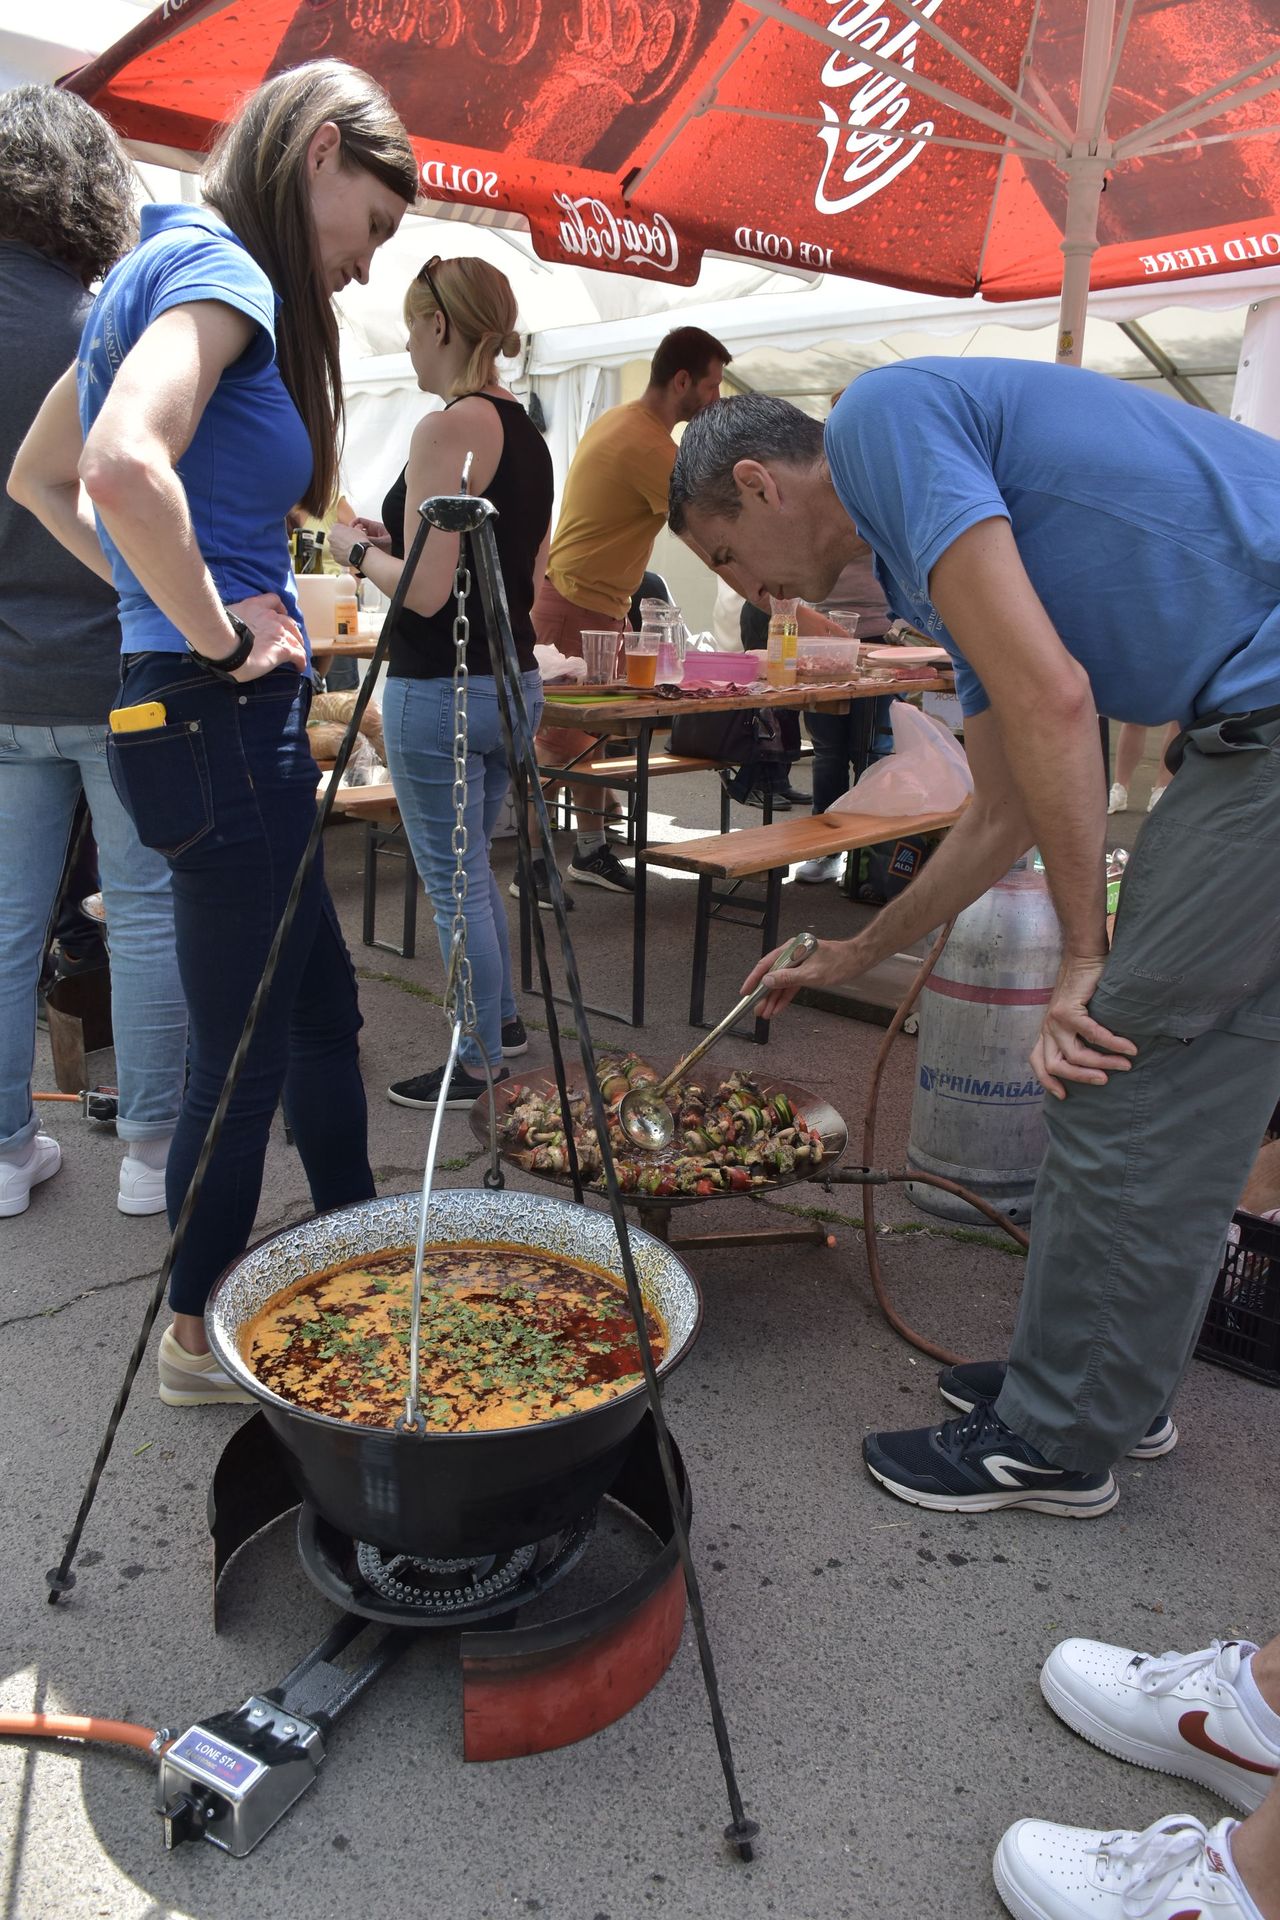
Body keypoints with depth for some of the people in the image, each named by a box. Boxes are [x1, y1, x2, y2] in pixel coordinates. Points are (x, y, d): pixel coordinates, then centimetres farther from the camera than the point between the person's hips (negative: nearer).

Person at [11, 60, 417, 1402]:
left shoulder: (160, 263, 17)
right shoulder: (221, 267, -12)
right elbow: (127, 466, -31)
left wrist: (167, 598, 14)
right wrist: (216, 630, -17)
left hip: (192, 708, 10)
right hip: (221, 720, -10)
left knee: (318, 1011, 19)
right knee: (245, 1044, 4)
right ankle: (200, 1336, 24)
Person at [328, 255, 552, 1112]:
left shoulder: (447, 430, -15)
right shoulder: (529, 434, 11)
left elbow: (426, 589, -21)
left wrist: (359, 547, -2)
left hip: (442, 690, -9)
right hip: (514, 680, 9)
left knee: (457, 886, 3)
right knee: (474, 871, 23)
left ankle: (478, 1065, 16)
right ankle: (505, 1018, 37)